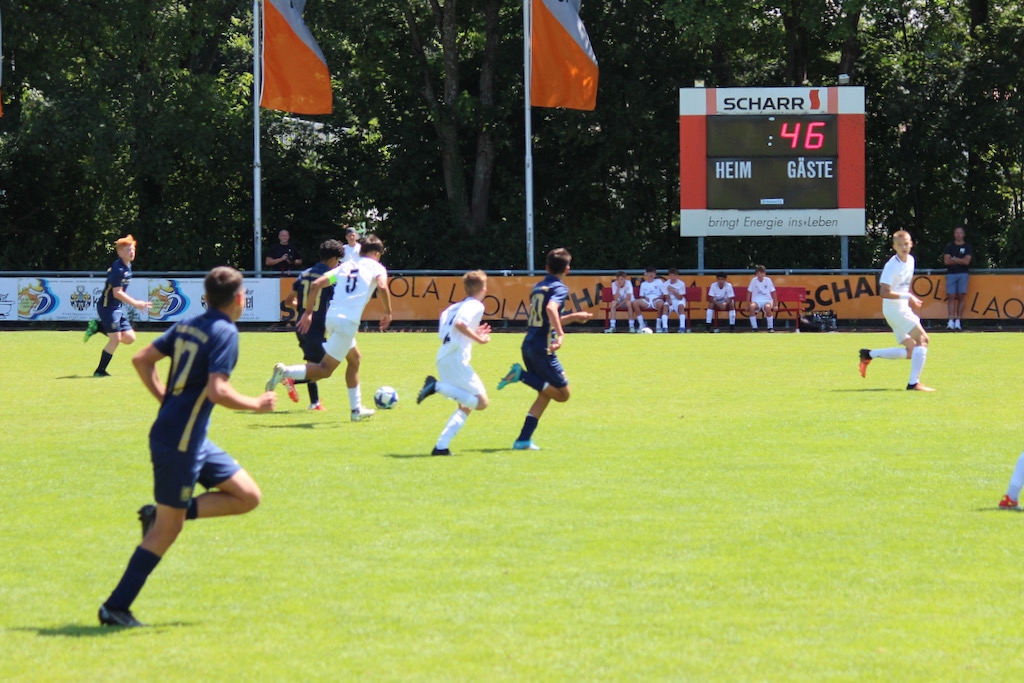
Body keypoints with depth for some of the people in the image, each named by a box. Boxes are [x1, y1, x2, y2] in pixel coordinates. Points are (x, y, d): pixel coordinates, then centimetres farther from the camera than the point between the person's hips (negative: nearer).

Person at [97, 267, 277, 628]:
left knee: (248, 496, 9)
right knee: (167, 530, -1)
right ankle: (115, 608, 3)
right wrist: (256, 404, -9)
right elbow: (217, 391, -24)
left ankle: (160, 514, 8)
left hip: (194, 440, 9)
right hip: (180, 444, -9)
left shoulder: (186, 325, 10)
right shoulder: (225, 333, -14)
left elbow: (142, 360, 13)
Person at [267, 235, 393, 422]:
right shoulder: (376, 267, 7)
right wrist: (387, 313, -5)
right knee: (325, 370, -7)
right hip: (347, 321, -7)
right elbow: (382, 287, -15)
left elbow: (316, 284, 12)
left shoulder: (345, 267, 22)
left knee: (355, 359, 26)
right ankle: (285, 372, -27)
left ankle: (357, 409, 29)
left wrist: (308, 312, 15)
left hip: (332, 316, 7)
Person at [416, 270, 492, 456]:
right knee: (481, 401, -9)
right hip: (456, 358, -9)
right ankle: (438, 386, -19)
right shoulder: (476, 306, -2)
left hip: (442, 358, 9)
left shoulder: (455, 307, 22)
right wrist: (478, 339, -12)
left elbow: (443, 332, 18)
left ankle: (441, 446, 3)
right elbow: (460, 324, -20)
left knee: (466, 406, 15)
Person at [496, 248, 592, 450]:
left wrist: (574, 317, 35)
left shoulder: (537, 287, 19)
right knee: (562, 394, -1)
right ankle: (522, 375, -14)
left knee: (545, 394, 17)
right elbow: (551, 308, -27)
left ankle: (524, 439, 9)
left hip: (528, 345, 8)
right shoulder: (560, 288, -6)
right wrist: (561, 334, -35)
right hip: (543, 348, -8)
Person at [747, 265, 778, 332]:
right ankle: (754, 327, -23)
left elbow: (773, 293, 3)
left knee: (767, 307, -37)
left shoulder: (768, 280, -1)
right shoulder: (754, 281, 0)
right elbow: (749, 293, 4)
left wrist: (775, 305, -2)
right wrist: (747, 305, -2)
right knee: (752, 306, -35)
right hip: (756, 301, 1)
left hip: (767, 300, -1)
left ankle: (770, 327, -18)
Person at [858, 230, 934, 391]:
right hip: (894, 309, -9)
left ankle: (869, 355, 17)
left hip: (904, 309, 9)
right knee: (922, 339, -19)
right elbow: (884, 292, -24)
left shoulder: (910, 260, 9)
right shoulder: (892, 266, -17)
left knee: (911, 351, 9)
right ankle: (914, 383, -20)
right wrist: (907, 296, -24)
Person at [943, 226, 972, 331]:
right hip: (951, 274, 0)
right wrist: (960, 261, -3)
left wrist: (953, 259, -4)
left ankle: (958, 321, -4)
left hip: (963, 274, 0)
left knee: (961, 297, -5)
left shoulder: (967, 247, 8)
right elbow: (946, 261, -1)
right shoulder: (949, 246, 9)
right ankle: (951, 320, -11)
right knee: (951, 297, -7)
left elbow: (966, 261, -4)